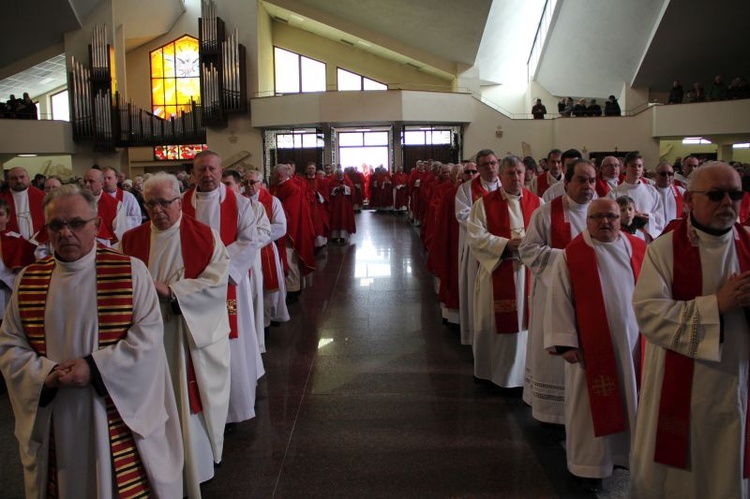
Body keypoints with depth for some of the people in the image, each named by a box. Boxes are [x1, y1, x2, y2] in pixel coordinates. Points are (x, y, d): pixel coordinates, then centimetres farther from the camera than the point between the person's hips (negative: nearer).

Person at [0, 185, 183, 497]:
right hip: (53, 421, 4)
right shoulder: (28, 280, 4)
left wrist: (94, 367, -19)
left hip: (119, 414, -3)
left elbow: (149, 335, -11)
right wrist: (47, 373, -13)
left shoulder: (131, 272, -7)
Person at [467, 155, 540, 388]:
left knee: (527, 321, 6)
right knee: (495, 323, 5)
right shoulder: (484, 203, 0)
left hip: (529, 271, 3)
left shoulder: (536, 202, 8)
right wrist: (506, 244, -17)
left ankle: (524, 372, 19)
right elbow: (476, 237, -8)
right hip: (496, 271, -2)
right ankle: (490, 370, 21)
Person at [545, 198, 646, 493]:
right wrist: (565, 342, -12)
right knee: (591, 405, 6)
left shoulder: (639, 249, 4)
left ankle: (628, 453, 34)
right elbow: (560, 301, -8)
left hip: (634, 343, 4)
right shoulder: (571, 255, -7)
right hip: (591, 346, -4)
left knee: (632, 401, 14)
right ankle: (590, 465, 20)